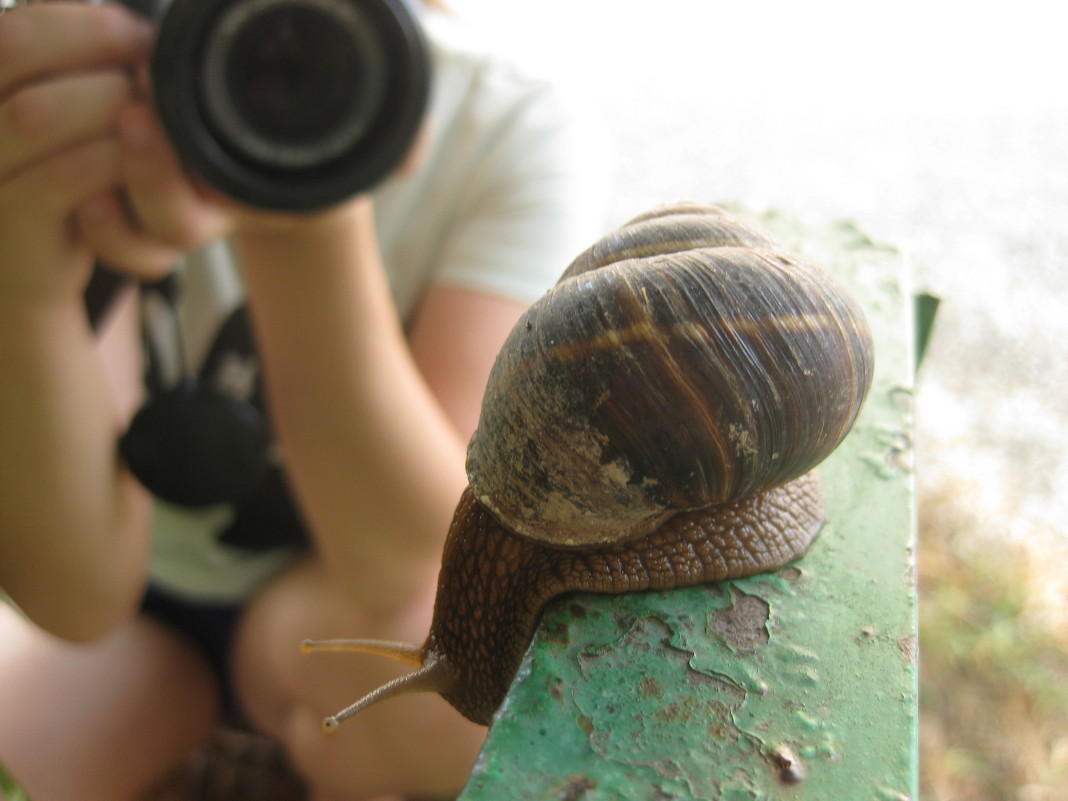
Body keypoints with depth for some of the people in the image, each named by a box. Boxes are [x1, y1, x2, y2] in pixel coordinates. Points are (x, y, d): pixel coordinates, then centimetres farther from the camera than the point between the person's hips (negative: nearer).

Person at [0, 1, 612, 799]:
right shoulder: (81, 108, -19)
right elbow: (78, 596, -26)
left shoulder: (522, 136, -21)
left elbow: (403, 561, -31)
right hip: (129, 616, 1)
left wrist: (305, 229, -44)